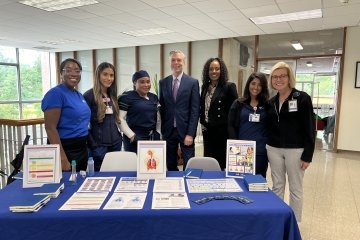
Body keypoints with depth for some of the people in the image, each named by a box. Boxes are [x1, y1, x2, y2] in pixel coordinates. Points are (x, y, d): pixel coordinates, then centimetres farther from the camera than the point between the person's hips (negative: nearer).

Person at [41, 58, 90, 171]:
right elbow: (50, 128, -19)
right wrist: (62, 159, -23)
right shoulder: (56, 93, -13)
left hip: (82, 149, 8)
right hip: (65, 149, -8)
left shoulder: (79, 95, 10)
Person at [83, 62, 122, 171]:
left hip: (116, 142, 6)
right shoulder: (89, 95, -9)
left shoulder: (112, 95, 11)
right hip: (99, 145, -6)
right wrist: (91, 144, -13)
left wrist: (119, 136, 10)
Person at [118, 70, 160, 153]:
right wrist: (132, 135, -15)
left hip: (152, 138, 5)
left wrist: (158, 133, 6)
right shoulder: (126, 97, -4)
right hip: (135, 140, -5)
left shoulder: (154, 97, 12)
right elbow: (120, 119, -10)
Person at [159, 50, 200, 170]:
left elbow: (195, 110, -6)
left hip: (185, 130, -2)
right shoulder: (163, 82, 6)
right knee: (170, 166, 13)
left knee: (189, 166, 4)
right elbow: (162, 107, 9)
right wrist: (162, 130, 4)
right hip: (168, 130, 3)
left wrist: (190, 133, -11)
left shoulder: (193, 82, -2)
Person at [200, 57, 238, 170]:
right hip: (207, 130, 5)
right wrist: (202, 122, 8)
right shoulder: (205, 86, 9)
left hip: (222, 131, -5)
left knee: (221, 162, 5)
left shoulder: (229, 86, -8)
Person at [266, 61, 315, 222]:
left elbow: (310, 128, -10)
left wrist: (307, 155, -13)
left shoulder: (302, 98, -7)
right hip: (274, 149, 5)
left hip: (295, 150, -4)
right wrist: (267, 147, 8)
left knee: (295, 189, 8)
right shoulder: (272, 101, 8)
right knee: (277, 186, 14)